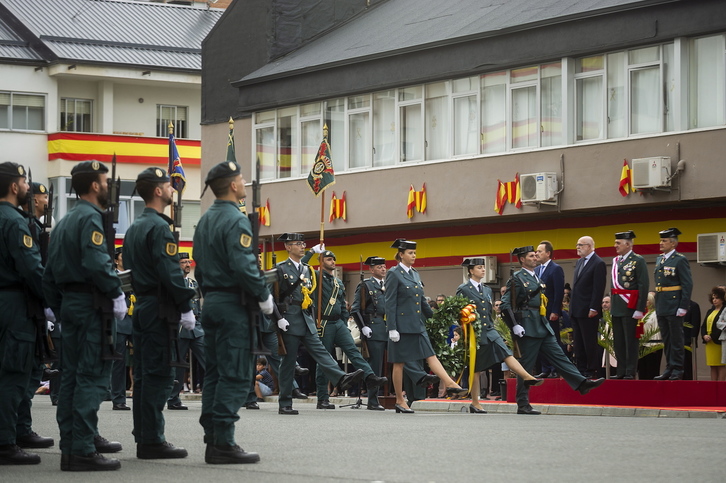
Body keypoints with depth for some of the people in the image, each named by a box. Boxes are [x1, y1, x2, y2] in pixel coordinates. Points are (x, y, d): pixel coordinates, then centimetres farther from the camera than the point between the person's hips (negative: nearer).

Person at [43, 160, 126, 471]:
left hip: (69, 303, 10)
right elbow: (97, 264, -24)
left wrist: (59, 308, 22)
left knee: (72, 375, 14)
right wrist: (117, 294, -15)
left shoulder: (63, 223, 18)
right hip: (91, 305, -10)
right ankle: (82, 451, -14)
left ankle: (73, 442, 21)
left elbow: (50, 273, 19)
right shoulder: (91, 218, -11)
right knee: (93, 376, -10)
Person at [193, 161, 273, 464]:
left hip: (211, 303, 9)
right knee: (235, 376, -8)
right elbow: (243, 267, -22)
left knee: (214, 373, 10)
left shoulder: (205, 220, 14)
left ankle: (212, 440, 12)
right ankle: (223, 444, -11)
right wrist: (264, 297, -11)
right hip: (233, 305, -9)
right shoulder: (235, 221, -14)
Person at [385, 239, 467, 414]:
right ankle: (399, 401, 6)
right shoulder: (394, 274, -8)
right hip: (402, 325, -7)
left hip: (417, 325, 7)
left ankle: (450, 385, -14)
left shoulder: (414, 274, 14)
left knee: (431, 356, -3)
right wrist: (392, 328, -17)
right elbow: (390, 303, -12)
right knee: (399, 363, 1)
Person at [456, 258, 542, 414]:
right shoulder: (463, 290, -3)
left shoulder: (487, 290, 16)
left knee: (507, 354, -16)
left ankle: (528, 377, -32)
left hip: (489, 331, 5)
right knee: (476, 369, 1)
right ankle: (475, 403, 9)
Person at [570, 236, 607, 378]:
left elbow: (599, 289, -15)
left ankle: (593, 370, 0)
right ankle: (581, 369, 15)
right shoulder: (579, 262, 17)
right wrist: (572, 306, 15)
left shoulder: (598, 264, -10)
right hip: (576, 310, 9)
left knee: (590, 342, -5)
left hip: (588, 311, -9)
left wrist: (593, 309, -19)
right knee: (578, 342, 10)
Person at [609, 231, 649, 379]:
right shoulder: (616, 261, 14)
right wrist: (612, 304, 11)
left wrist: (640, 309, -17)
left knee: (631, 341, -3)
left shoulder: (638, 261, -7)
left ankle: (631, 372, 0)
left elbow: (643, 286, -12)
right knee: (618, 341, 9)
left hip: (630, 308, -7)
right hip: (616, 307, 7)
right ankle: (621, 371, 14)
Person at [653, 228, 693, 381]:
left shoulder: (680, 260, -9)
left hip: (674, 307, -8)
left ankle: (677, 370, 1)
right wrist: (657, 304, 14)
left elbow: (687, 285, -12)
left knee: (676, 339, -3)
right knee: (666, 340, 11)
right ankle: (669, 368, 17)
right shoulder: (659, 260, 14)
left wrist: (683, 307, -17)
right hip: (661, 307, 8)